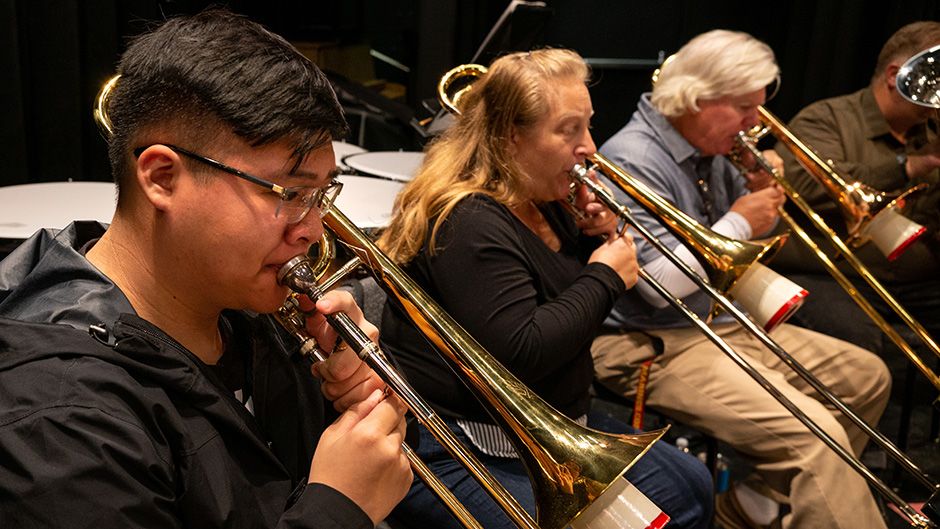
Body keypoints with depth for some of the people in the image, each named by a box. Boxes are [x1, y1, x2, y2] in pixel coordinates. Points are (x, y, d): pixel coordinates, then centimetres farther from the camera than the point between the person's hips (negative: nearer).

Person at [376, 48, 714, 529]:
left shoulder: (545, 202, 6)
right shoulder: (471, 224, -23)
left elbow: (569, 313, 17)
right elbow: (518, 354, -30)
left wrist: (594, 239, -2)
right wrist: (604, 278, -19)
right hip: (457, 452, -9)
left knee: (689, 490, 8)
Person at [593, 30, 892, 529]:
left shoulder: (710, 151, 9)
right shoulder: (631, 160, -18)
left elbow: (747, 239, 20)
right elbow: (662, 283, -25)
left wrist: (761, 192, -1)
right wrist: (739, 223, -15)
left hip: (726, 323, 10)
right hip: (657, 347, -10)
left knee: (868, 377, 14)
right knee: (815, 432, -25)